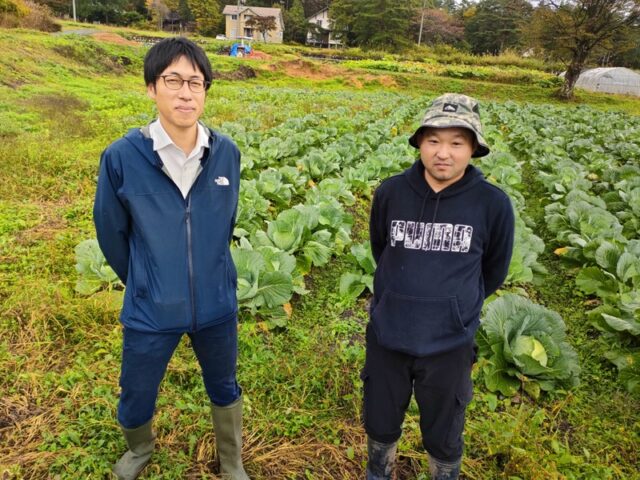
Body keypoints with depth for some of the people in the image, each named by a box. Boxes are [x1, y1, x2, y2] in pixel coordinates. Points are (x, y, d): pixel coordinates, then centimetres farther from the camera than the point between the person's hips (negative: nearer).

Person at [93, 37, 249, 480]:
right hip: (150, 310, -1)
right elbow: (111, 232, -2)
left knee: (224, 389, 22)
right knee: (136, 400, 21)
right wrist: (142, 283, 9)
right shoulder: (122, 157, -18)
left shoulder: (226, 153, -11)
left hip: (217, 304, 1)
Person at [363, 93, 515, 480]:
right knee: (380, 425, 23)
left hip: (450, 343, -1)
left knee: (443, 437, 20)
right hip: (387, 336, 2)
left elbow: (494, 271, 3)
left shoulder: (493, 204, -15)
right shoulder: (391, 192, -10)